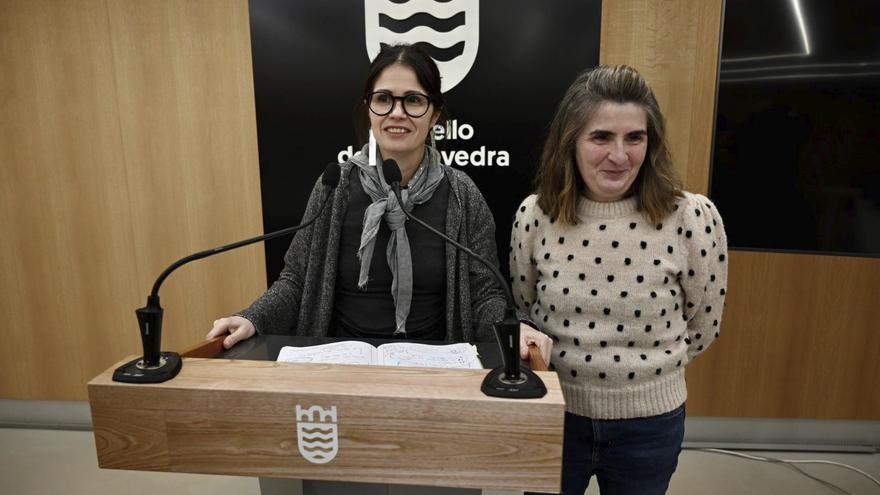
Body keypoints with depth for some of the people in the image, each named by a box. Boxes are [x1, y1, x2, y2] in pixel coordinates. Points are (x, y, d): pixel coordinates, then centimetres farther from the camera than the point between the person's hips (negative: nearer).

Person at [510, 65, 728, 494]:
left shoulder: (692, 218, -16)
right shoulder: (535, 215, -10)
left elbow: (702, 328, -2)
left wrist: (644, 369, 5)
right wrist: (557, 363, 1)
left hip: (648, 422, -1)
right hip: (554, 413, 1)